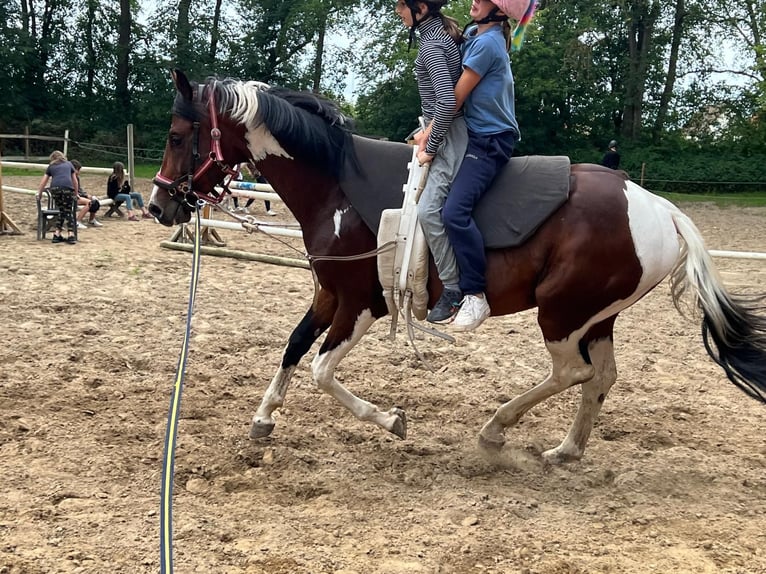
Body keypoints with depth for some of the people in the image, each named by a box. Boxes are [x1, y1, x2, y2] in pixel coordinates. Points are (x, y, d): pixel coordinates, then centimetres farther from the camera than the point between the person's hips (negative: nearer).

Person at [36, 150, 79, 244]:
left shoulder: (51, 166, 28)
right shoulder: (69, 164, 28)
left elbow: (43, 182, 27)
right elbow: (75, 181, 26)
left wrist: (39, 194, 37)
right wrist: (76, 194, 34)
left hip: (55, 188, 1)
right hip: (67, 187, -1)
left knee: (61, 211, 15)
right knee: (69, 212, 5)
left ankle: (57, 234, 10)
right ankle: (70, 234, -7)